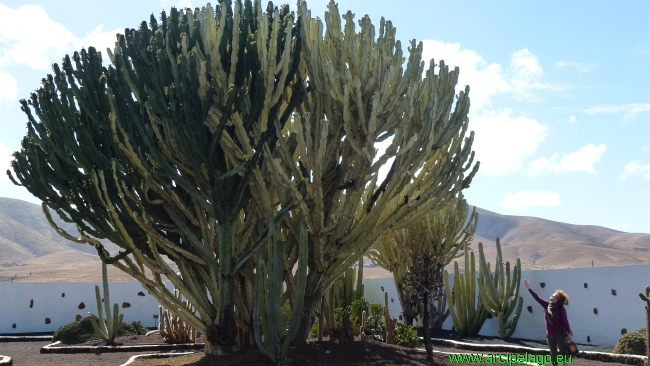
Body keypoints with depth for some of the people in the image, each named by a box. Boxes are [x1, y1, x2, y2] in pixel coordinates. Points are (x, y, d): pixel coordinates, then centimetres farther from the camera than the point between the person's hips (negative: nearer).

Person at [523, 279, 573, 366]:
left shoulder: (561, 308, -14)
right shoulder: (547, 305, 0)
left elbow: (565, 321, -13)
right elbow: (537, 298, 0)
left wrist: (569, 333, -13)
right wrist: (529, 288, -4)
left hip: (560, 334, -6)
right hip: (550, 334, 6)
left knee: (563, 351, 0)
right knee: (553, 353, 13)